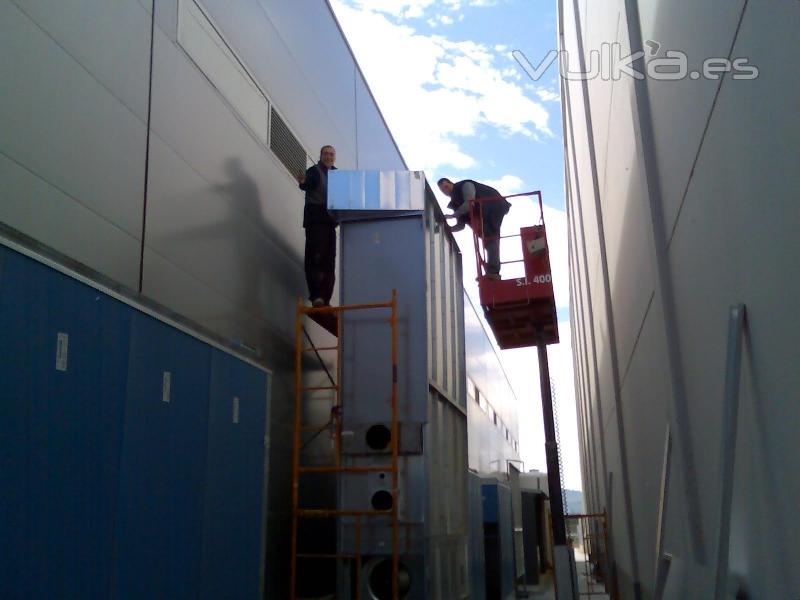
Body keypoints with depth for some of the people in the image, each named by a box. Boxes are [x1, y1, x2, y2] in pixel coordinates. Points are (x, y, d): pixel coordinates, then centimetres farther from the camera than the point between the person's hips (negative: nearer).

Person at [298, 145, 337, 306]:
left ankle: (325, 298, 6)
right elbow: (307, 186, -16)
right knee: (315, 256, -13)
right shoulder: (314, 171, 1)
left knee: (329, 258, 4)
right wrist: (302, 182, -37)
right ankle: (316, 296, -18)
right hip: (315, 219, -6)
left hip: (330, 219, 6)